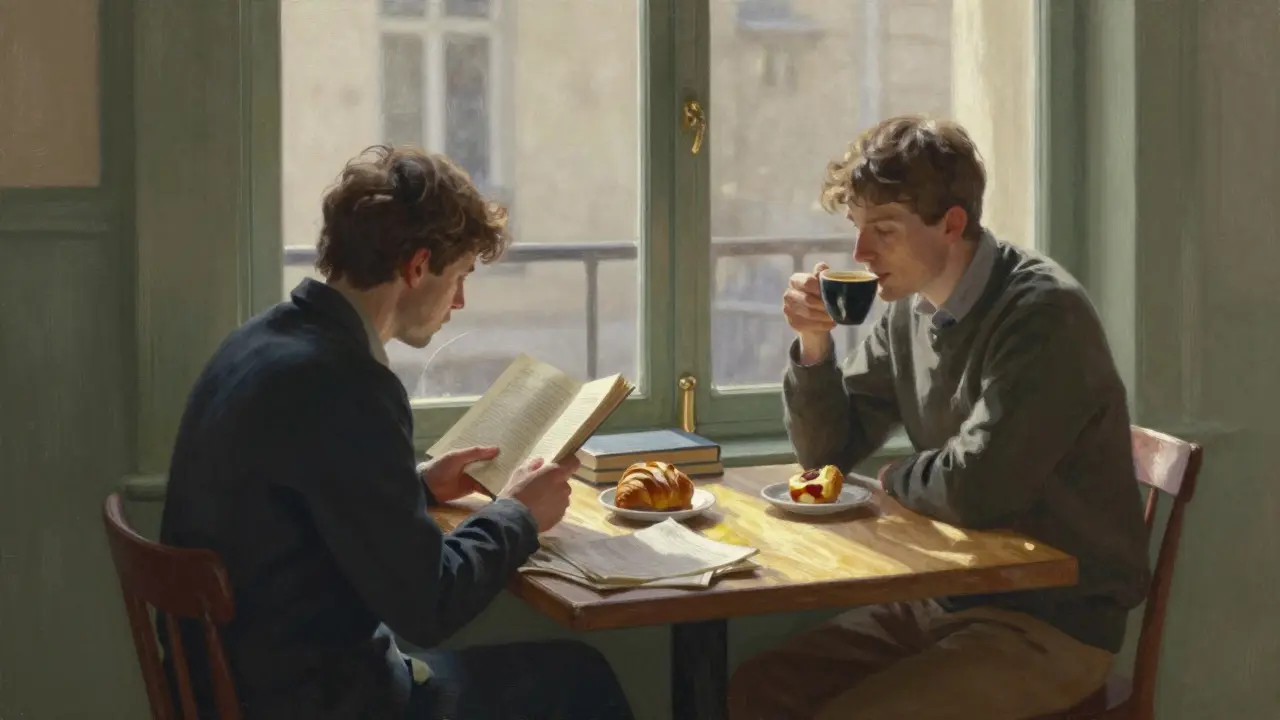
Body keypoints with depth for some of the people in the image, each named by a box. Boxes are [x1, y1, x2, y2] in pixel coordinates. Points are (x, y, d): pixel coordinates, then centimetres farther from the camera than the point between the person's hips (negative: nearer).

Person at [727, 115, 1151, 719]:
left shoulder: (1043, 313, -21)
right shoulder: (909, 309, 5)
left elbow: (975, 491, -28)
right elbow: (827, 454, 12)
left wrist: (897, 478, -7)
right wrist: (814, 344, -5)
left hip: (1051, 623, -8)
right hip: (946, 598, 8)